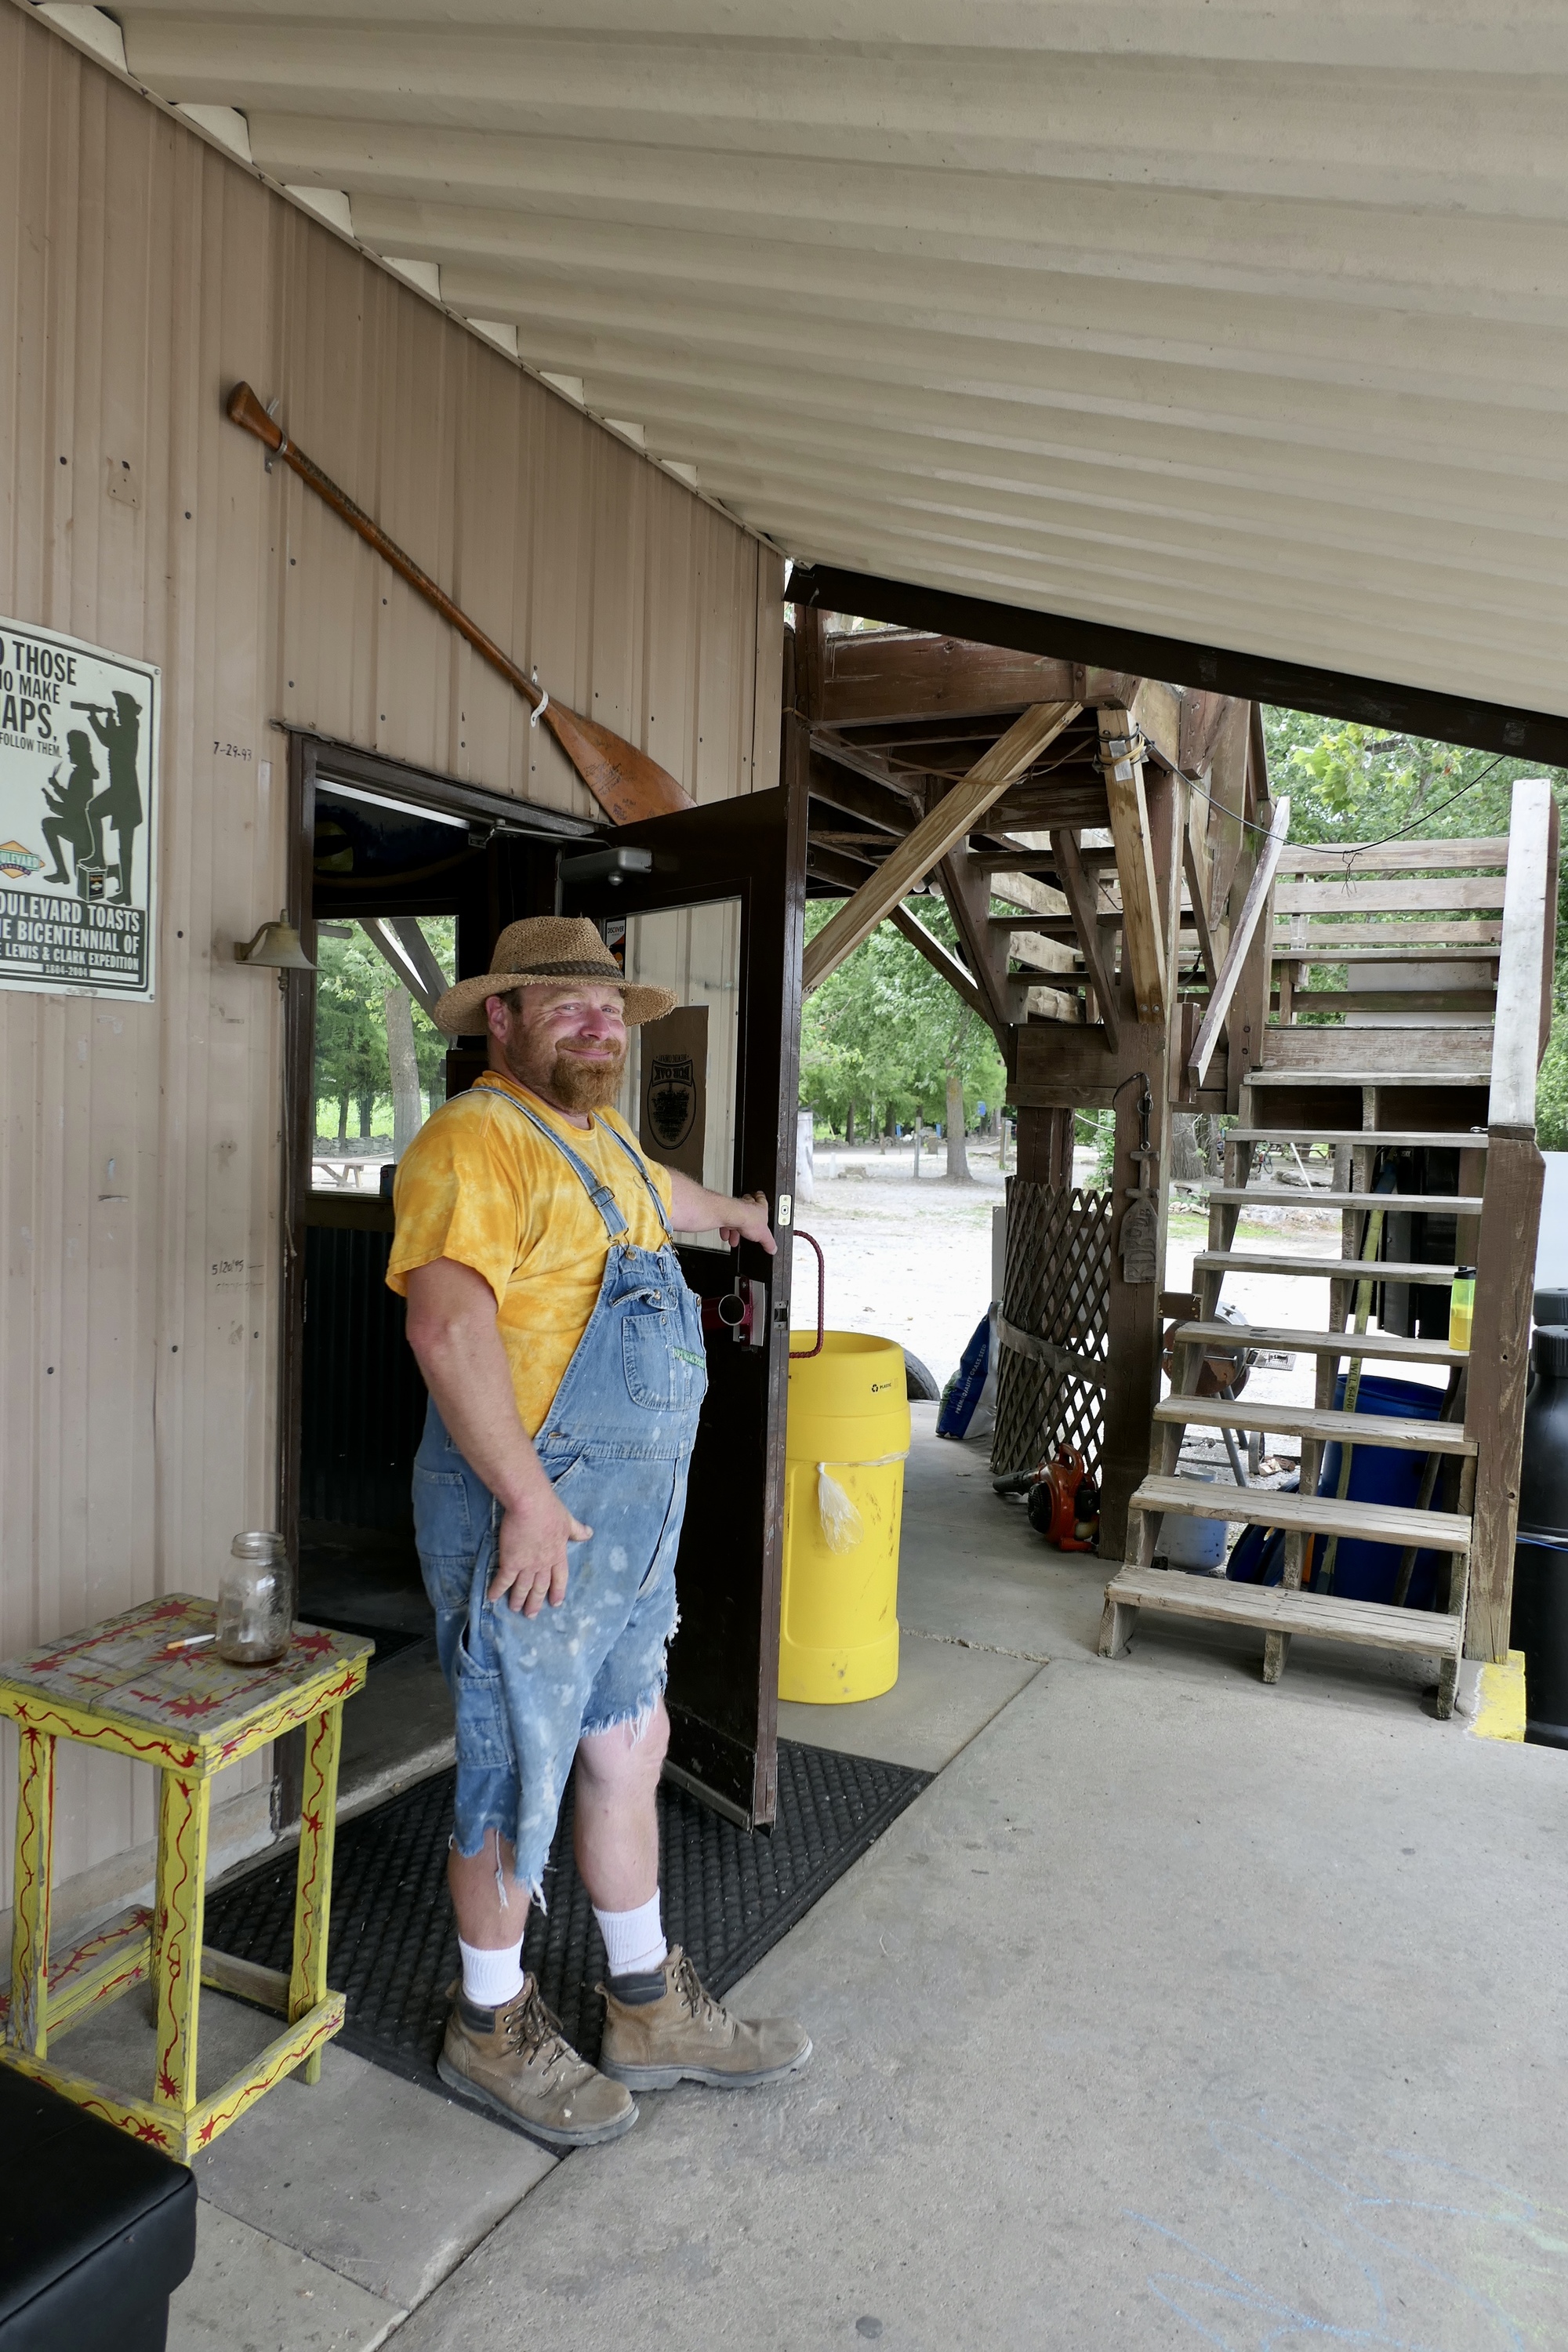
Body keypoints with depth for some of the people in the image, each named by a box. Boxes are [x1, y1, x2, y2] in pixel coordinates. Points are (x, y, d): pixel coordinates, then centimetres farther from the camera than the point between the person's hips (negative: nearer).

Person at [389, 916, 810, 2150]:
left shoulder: (602, 1143, 14)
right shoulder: (477, 1138, -17)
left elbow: (661, 1193, 38)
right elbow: (448, 1323, -27)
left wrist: (735, 1211, 56)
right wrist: (529, 1500, -26)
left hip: (634, 1519, 9)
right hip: (536, 1525, -9)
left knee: (629, 1750, 19)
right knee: (522, 1777, 7)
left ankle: (650, 2010, 36)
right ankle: (493, 2025, 31)